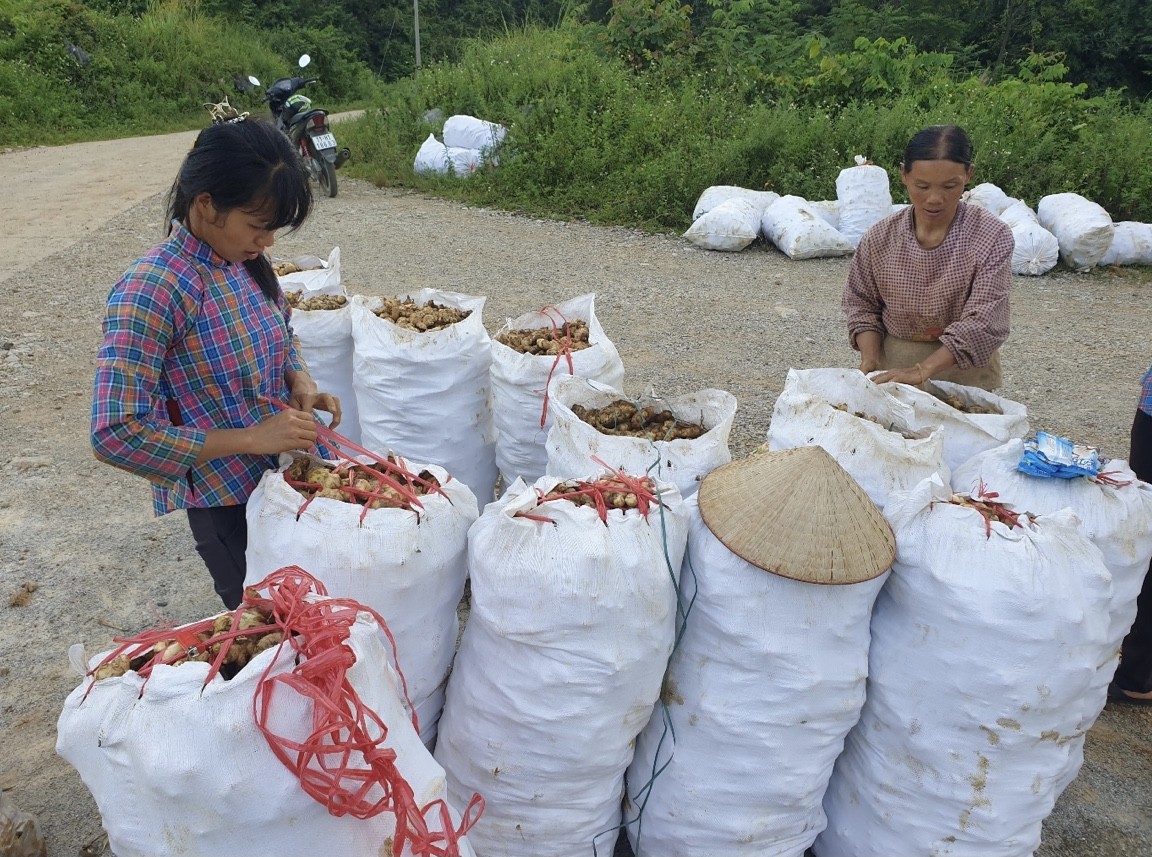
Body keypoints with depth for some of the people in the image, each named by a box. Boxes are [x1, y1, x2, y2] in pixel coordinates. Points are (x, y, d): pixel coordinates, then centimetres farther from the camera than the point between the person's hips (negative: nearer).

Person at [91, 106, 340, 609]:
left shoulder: (245, 261, -2)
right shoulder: (151, 291, -23)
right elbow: (116, 434, -25)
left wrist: (300, 382, -6)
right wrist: (251, 439, -26)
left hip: (288, 474, 7)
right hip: (229, 506, -6)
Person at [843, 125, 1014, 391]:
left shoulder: (993, 238, -14)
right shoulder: (880, 237, -5)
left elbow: (983, 323, -21)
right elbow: (861, 302, 4)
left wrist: (921, 371, -30)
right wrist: (870, 359, -12)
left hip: (964, 371, -2)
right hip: (890, 370, 2)